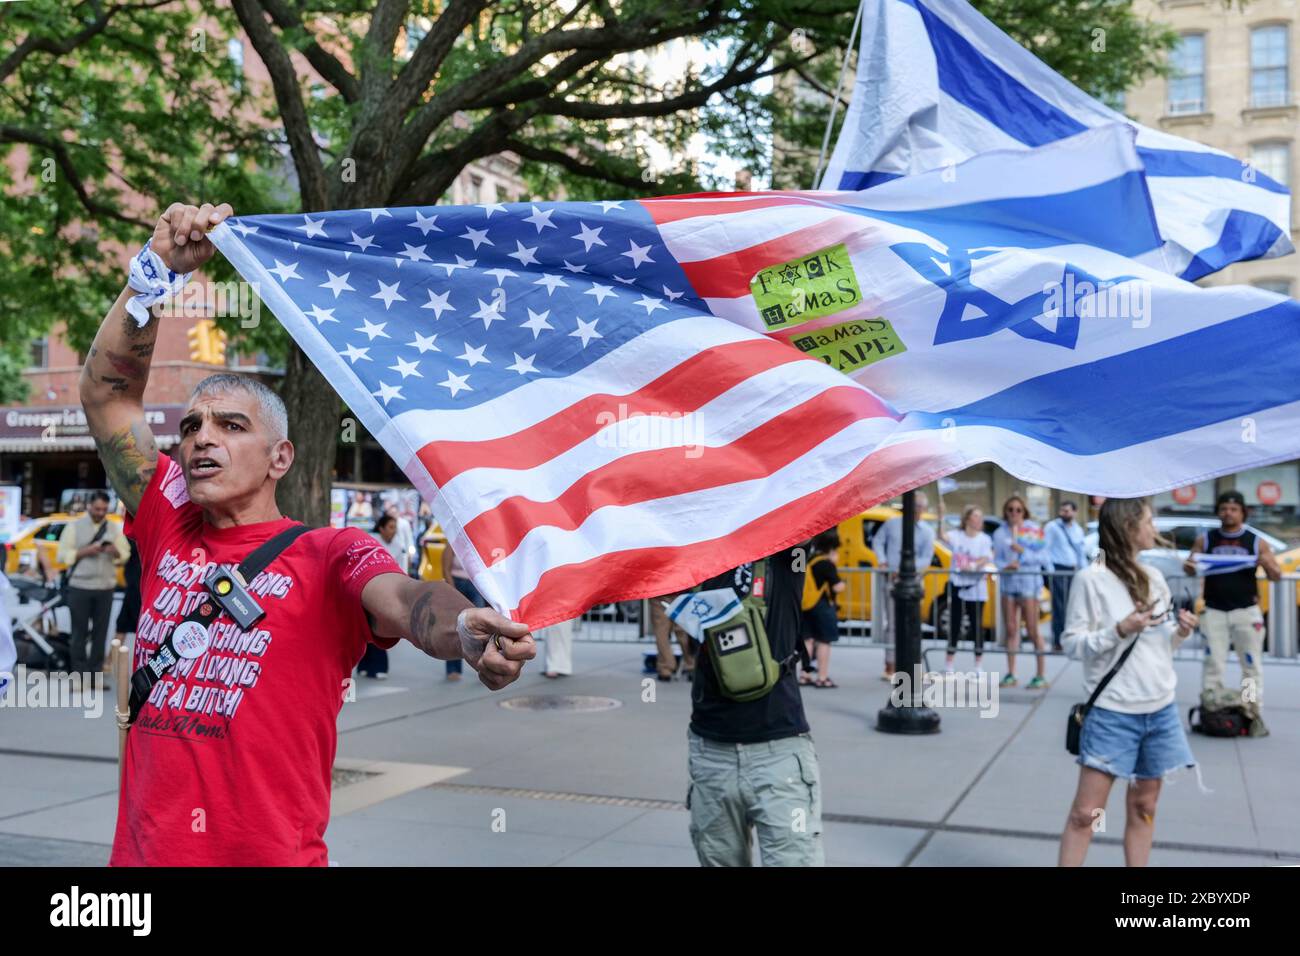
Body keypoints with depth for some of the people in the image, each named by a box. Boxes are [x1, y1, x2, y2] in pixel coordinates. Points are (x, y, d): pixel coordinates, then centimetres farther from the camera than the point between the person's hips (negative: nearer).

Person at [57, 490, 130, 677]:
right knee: (79, 632, 1)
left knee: (101, 632, 3)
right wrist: (85, 551, -16)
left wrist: (115, 552, -12)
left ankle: (95, 674, 9)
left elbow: (125, 555, 9)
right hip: (79, 586, -2)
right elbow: (63, 555, -3)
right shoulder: (74, 526, 3)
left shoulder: (114, 528, 11)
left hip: (106, 587, 2)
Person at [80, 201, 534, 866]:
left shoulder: (332, 556, -6)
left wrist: (467, 629, -48)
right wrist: (159, 268, 0)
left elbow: (401, 599, -27)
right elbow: (107, 391, 8)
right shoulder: (170, 528, 7)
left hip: (274, 852, -4)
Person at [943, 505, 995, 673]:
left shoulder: (984, 539, 2)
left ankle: (979, 663, 11)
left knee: (977, 623, 2)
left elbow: (986, 558, -9)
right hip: (957, 584, 1)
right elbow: (943, 536, -17)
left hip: (976, 586, 0)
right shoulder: (957, 535, 2)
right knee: (954, 622, 6)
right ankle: (948, 663, 14)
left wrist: (973, 565, -29)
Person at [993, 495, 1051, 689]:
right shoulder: (1000, 533, 8)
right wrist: (1005, 565, -15)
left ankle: (1041, 675, 1)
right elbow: (997, 559, 5)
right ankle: (1011, 674, 14)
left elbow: (1042, 558, -6)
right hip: (1008, 582, 4)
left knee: (1032, 630, -5)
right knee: (1011, 629, 7)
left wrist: (1023, 551, -16)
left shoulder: (1033, 530, -1)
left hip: (1028, 581, -4)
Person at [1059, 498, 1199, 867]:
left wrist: (1181, 633, -3)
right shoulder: (1091, 579, -10)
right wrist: (1120, 630, -22)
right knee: (1086, 811, -3)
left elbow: (1162, 644, 17)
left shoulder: (1155, 577, 9)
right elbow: (1071, 641, -11)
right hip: (1112, 712, -6)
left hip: (1160, 709, 6)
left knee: (1143, 805, 13)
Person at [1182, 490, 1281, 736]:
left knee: (1251, 664, 3)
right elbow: (1191, 570, 9)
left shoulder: (1256, 542, 1)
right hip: (1214, 611, 0)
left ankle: (1253, 713, 9)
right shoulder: (1205, 540, 3)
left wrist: (1268, 564, -20)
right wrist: (1189, 566, -15)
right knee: (1213, 663, 1)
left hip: (1246, 611, 0)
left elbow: (1277, 576, 3)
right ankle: (1209, 711, 5)